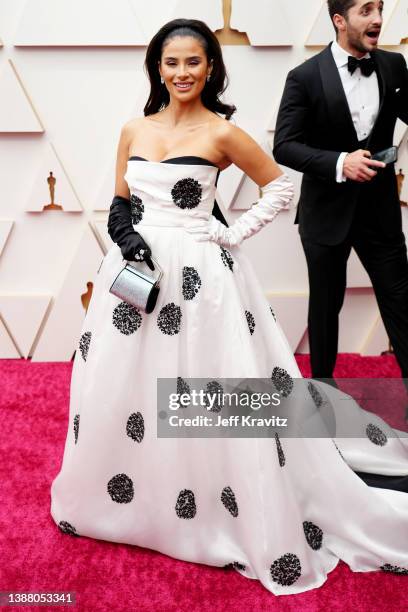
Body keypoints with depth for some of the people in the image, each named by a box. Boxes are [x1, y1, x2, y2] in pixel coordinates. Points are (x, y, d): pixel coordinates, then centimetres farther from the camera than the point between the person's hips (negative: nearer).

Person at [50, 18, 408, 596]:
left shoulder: (222, 133, -2)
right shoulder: (134, 130, 10)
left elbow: (281, 185, 5)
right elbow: (119, 202, 14)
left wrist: (234, 234, -5)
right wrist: (126, 235, -7)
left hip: (198, 277, -4)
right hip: (134, 269, 5)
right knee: (119, 398, 12)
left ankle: (250, 529, 18)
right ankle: (122, 501, 37)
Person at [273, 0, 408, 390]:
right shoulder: (305, 76, -9)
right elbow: (284, 147, -13)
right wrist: (340, 162, -26)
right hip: (327, 212, -3)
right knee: (326, 304, 13)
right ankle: (322, 379, 33)